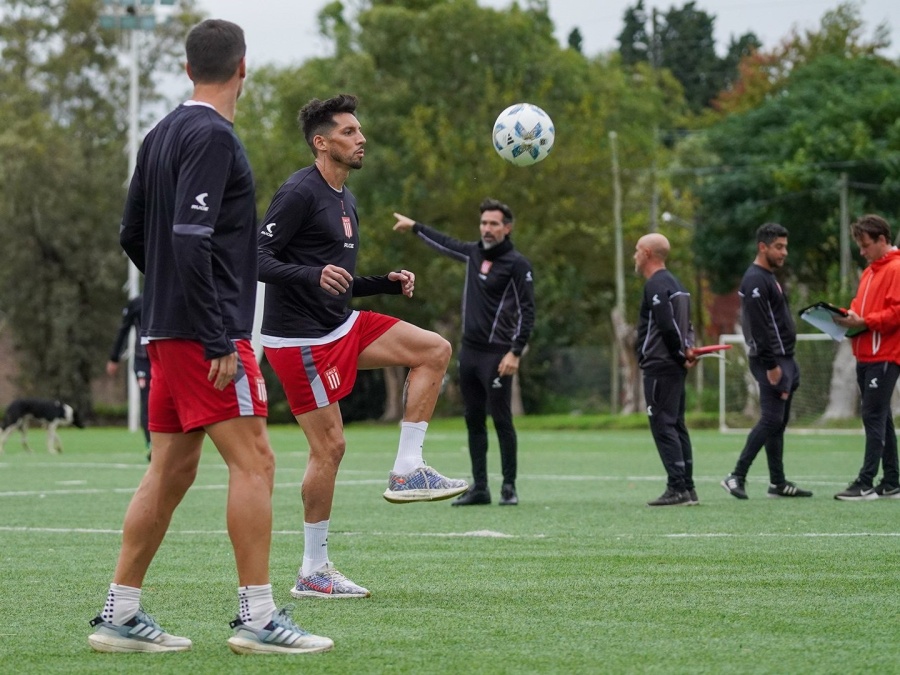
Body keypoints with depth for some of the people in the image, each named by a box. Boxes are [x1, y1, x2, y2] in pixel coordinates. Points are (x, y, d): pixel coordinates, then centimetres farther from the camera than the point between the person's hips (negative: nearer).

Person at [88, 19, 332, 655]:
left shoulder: (161, 135, 15)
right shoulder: (213, 136, -12)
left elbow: (132, 235, 20)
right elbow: (190, 239, -21)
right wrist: (219, 341, -20)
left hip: (167, 331, 9)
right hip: (206, 331, -9)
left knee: (171, 471, 10)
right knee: (254, 462, -7)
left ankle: (120, 615, 11)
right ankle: (259, 618, -9)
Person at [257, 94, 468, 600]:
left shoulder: (346, 201, 16)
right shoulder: (300, 193, -13)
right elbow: (259, 258, -20)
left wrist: (388, 283, 8)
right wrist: (314, 275, -34)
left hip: (342, 327, 9)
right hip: (300, 337, -9)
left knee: (436, 351, 3)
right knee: (330, 447, -8)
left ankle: (407, 471, 0)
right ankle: (313, 572, 3)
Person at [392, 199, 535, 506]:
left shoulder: (517, 264, -8)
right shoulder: (474, 253, 11)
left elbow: (527, 311, -11)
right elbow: (445, 243, 30)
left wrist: (515, 352, -18)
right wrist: (414, 226, 41)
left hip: (496, 354, -7)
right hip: (470, 351, 7)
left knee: (501, 420, -7)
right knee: (474, 421, 8)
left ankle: (509, 488, -1)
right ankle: (479, 487, 12)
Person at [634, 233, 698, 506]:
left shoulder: (656, 285, -13)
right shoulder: (675, 284, 18)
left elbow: (668, 327, -20)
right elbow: (686, 325, 19)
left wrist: (681, 355, -9)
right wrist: (688, 349, 3)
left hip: (659, 367, -10)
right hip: (675, 368, 10)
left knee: (662, 425, -9)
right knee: (676, 425, 12)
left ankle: (677, 488, -13)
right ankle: (687, 488, 12)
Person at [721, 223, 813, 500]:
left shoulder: (768, 278, 18)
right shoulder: (755, 281, -15)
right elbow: (760, 328, -21)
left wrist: (786, 364, 18)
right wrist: (771, 366, -22)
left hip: (784, 359, 10)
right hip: (772, 361, -10)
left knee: (778, 422, 11)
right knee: (771, 420, -13)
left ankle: (778, 483, 14)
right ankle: (737, 476, -12)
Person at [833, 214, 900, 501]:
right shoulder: (869, 272, 20)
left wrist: (863, 322, -21)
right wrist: (849, 318, 3)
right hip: (865, 355, 9)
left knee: (873, 416, -11)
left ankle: (866, 483, -11)